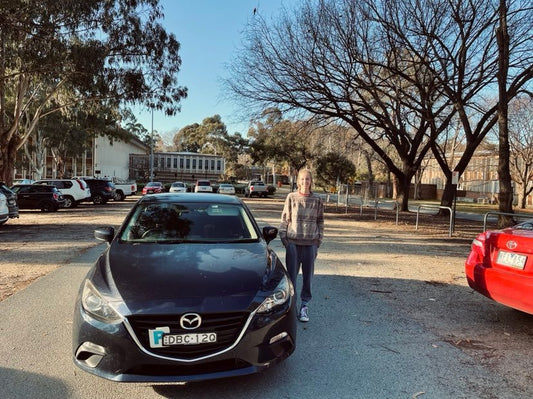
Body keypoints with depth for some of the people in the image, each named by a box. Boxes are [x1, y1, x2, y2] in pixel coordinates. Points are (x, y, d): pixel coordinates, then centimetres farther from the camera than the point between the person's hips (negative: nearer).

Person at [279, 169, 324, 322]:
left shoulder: (317, 200, 3)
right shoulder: (291, 197, 0)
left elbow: (320, 221, 8)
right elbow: (285, 219, 3)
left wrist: (318, 242, 4)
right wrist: (284, 239, -1)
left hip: (310, 243, 1)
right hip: (293, 242, -1)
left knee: (308, 275, 7)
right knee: (291, 275, 4)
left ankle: (304, 305, 20)